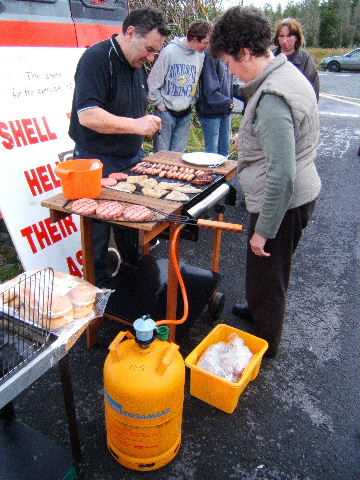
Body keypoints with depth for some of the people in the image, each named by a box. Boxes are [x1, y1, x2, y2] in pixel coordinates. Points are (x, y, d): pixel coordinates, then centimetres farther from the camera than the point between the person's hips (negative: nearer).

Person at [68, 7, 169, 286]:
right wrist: (135, 125, -26)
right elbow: (87, 116, -27)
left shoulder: (138, 65, 10)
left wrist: (147, 123, 6)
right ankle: (98, 286, 24)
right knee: (99, 231, 5)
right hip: (99, 164, -7)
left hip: (131, 158, 8)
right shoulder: (97, 59, -17)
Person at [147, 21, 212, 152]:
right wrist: (160, 104, -6)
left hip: (186, 114, 4)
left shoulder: (200, 55, 0)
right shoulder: (169, 51, -13)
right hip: (166, 112, -4)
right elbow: (153, 82, -9)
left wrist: (191, 101, 7)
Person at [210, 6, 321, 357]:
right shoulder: (287, 72, 6)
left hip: (282, 203, -9)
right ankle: (259, 309, 52)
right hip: (298, 194, 9)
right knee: (268, 270, 28)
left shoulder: (271, 99, -26)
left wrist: (263, 229, -22)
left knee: (266, 273, 10)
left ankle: (264, 344, 33)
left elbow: (281, 174, -29)